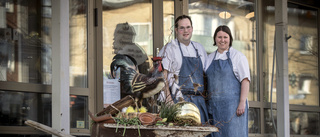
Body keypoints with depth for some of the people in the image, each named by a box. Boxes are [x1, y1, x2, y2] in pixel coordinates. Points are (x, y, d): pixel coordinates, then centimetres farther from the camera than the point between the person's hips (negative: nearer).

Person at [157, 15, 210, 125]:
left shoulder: (199, 48, 18)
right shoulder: (169, 49, 1)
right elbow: (162, 75, -7)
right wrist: (168, 97, -17)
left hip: (199, 99, 5)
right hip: (180, 99, -5)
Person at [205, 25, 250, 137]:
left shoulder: (238, 56, 0)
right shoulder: (210, 58, 17)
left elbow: (245, 80, -7)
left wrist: (242, 103, -16)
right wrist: (207, 104, 11)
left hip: (232, 105, -5)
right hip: (214, 106, 5)